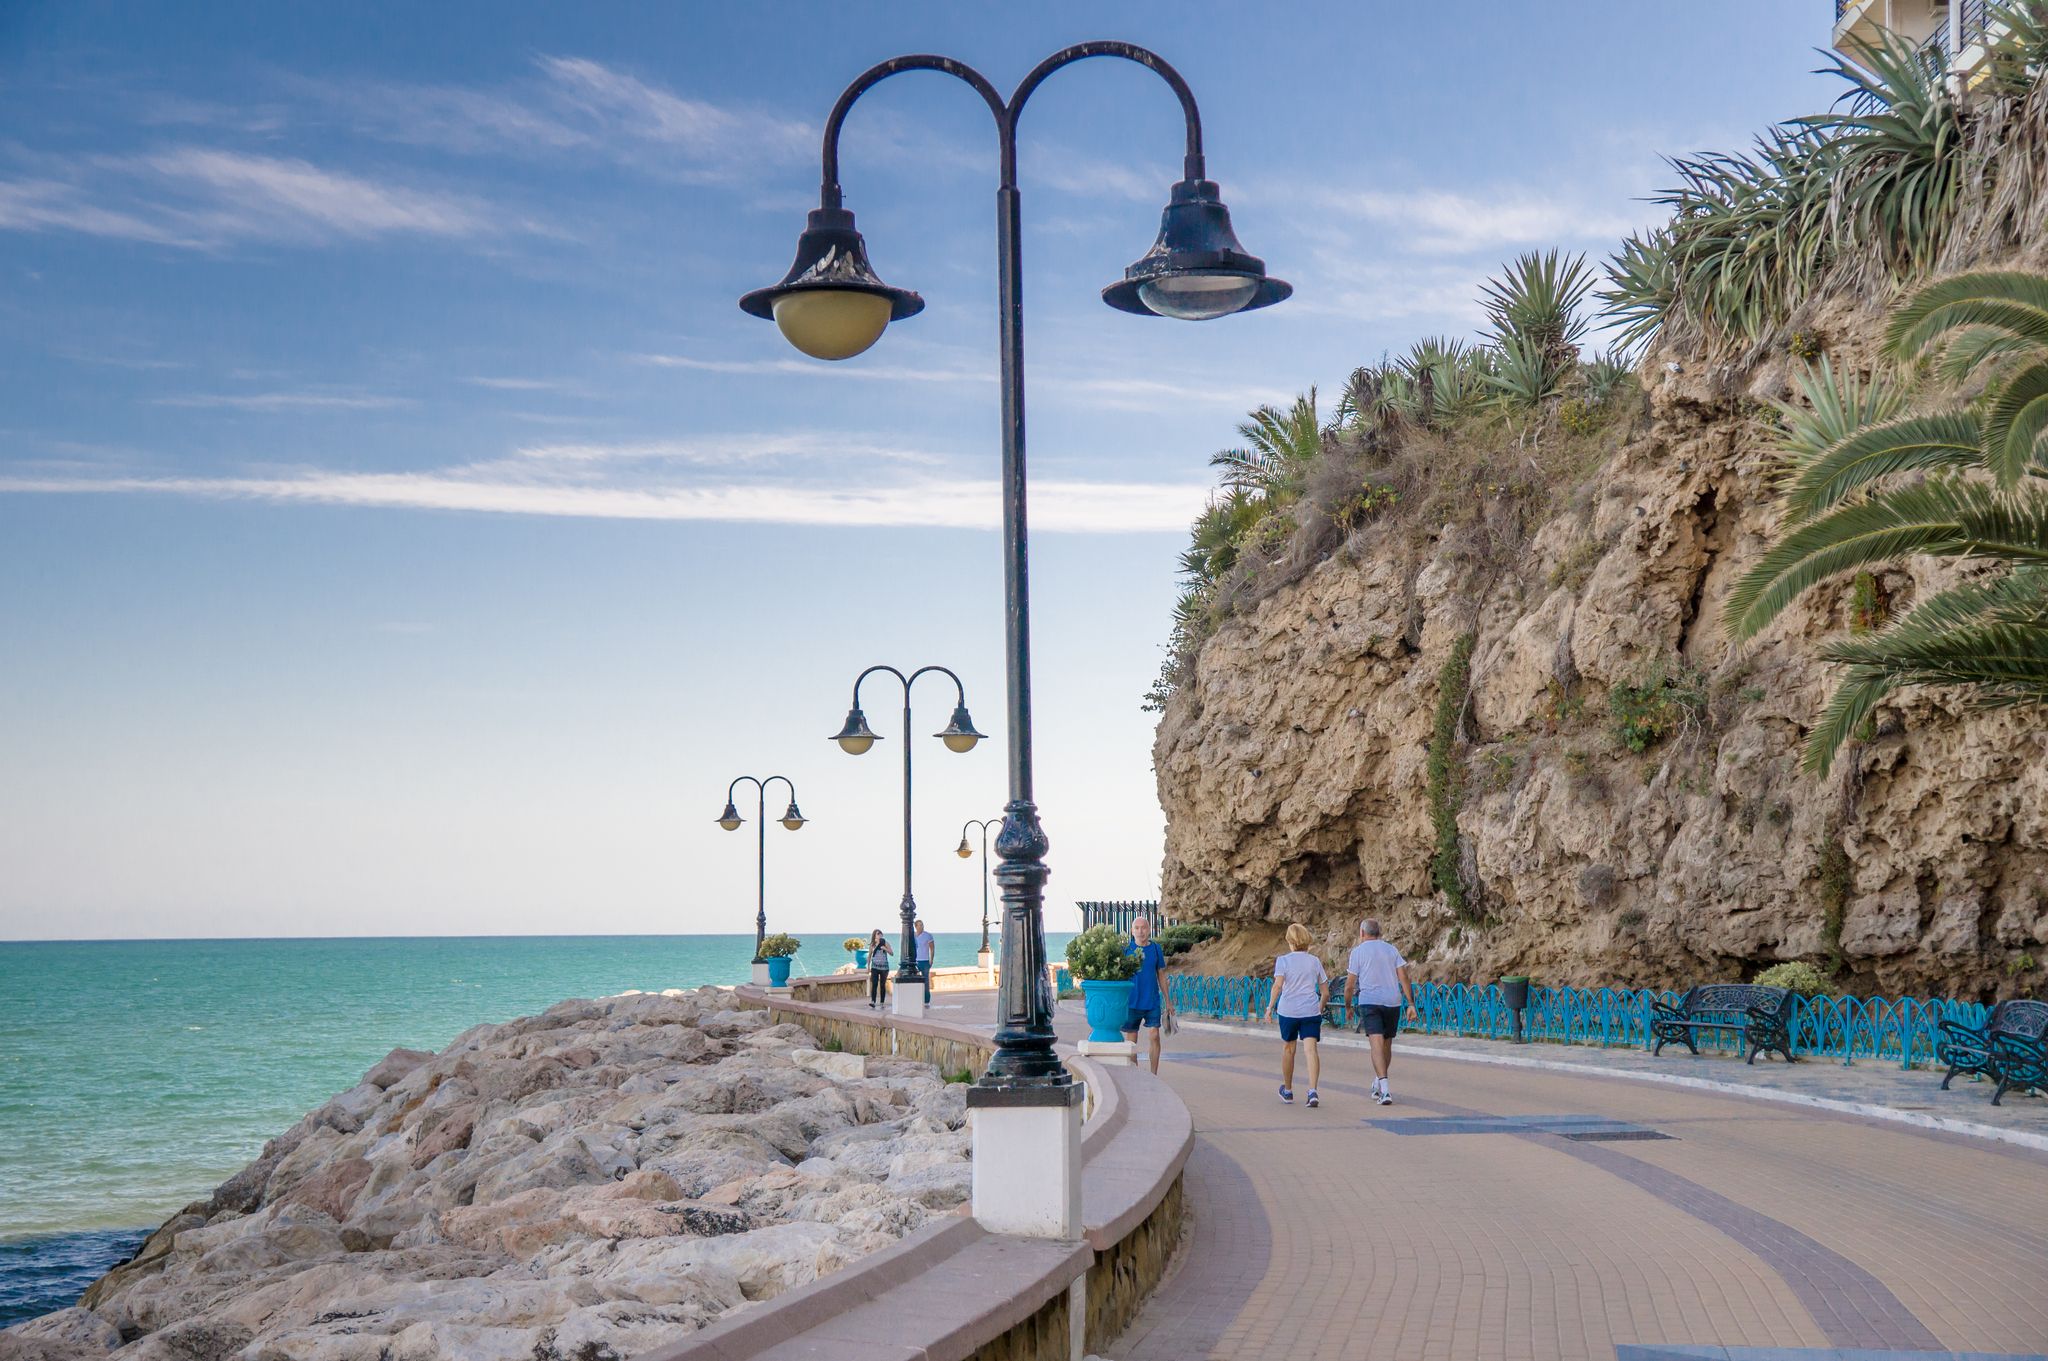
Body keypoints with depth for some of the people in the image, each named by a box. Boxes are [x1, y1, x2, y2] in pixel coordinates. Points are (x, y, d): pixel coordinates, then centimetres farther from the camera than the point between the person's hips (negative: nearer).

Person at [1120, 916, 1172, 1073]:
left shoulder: (1156, 948, 4)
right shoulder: (1126, 949, -3)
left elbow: (1161, 975, 11)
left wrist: (1168, 1000, 12)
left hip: (1152, 1001, 1)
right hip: (1131, 1001, -1)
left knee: (1154, 1035, -6)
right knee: (1131, 1041, 3)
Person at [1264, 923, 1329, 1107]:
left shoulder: (1283, 960, 0)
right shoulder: (1315, 961, 8)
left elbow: (1278, 985, -13)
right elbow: (1325, 993, 10)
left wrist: (1270, 1007, -5)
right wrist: (1320, 1008, 25)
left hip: (1288, 1010, -1)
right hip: (1311, 1011, 1)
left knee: (1288, 1049, 15)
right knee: (1311, 1049, -5)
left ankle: (1288, 1091, 29)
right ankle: (1312, 1091, -23)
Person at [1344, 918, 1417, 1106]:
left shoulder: (1358, 951, 3)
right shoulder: (1391, 950, 13)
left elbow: (1349, 985, 2)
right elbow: (1404, 977, 3)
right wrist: (1411, 1004, 2)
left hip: (1369, 1001, -4)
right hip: (1392, 1001, 4)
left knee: (1377, 1044, -13)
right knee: (1387, 1045, 17)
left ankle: (1384, 1089, -27)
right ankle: (1377, 1086, 31)